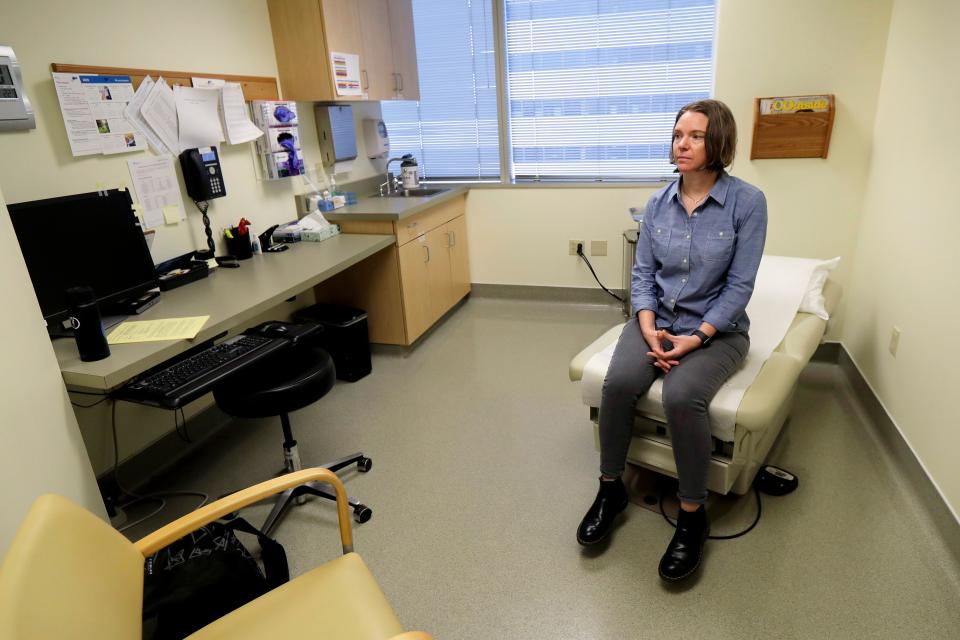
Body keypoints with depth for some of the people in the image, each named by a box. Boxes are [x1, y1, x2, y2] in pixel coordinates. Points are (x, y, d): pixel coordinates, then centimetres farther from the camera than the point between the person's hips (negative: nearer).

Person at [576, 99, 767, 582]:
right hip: (657, 320, 3)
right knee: (618, 382, -26)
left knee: (682, 396, -32)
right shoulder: (658, 203, 4)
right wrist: (649, 329, -12)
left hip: (718, 328, -3)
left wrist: (696, 338, -19)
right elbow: (642, 273, 4)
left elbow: (739, 285, -10)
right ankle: (611, 489, -3)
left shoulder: (747, 201, -8)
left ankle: (693, 516, -9)